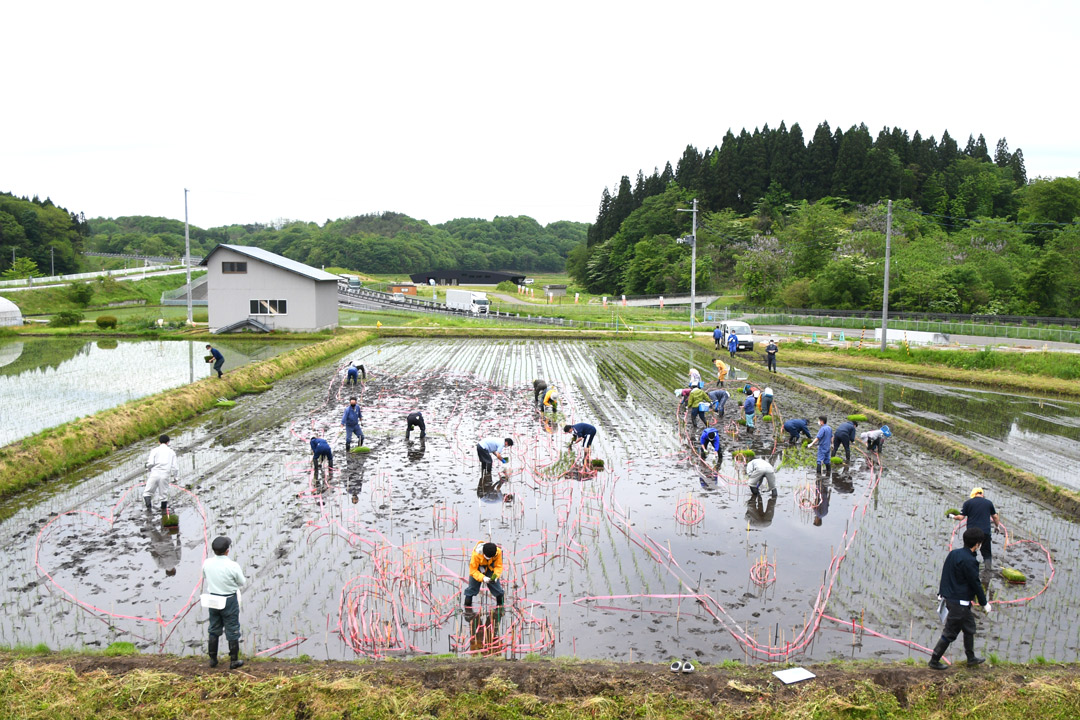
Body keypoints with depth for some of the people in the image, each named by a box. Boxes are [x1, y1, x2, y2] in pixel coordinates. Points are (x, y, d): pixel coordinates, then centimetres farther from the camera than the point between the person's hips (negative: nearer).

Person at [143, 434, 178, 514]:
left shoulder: (155, 450, 6)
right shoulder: (171, 452, 12)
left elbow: (150, 463, -6)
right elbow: (174, 467, 8)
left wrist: (149, 468, 16)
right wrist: (174, 476, 24)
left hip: (155, 474, -2)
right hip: (165, 476, 2)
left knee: (147, 492, 7)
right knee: (164, 494, 15)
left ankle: (149, 505, -16)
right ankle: (163, 510, 22)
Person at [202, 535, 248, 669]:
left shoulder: (207, 563, -10)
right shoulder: (232, 566, -24)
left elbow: (205, 580, 7)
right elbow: (242, 582, -9)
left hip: (213, 600, 4)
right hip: (229, 601, -4)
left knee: (214, 630, 20)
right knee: (232, 631, 10)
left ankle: (213, 659, 30)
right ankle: (234, 661, 18)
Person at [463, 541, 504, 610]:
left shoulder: (498, 552, -29)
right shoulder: (476, 554, -37)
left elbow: (498, 566, -17)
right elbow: (473, 570, -30)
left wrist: (495, 576, -35)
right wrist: (483, 578, -44)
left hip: (490, 568, 2)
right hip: (477, 568, -2)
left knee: (496, 586, -3)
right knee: (473, 586, -5)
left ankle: (500, 604, 19)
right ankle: (467, 606, 13)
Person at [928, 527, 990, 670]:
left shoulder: (953, 553, 5)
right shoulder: (969, 561, -22)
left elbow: (945, 575, 14)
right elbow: (976, 584, -16)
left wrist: (942, 593, 23)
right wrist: (985, 603, -4)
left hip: (950, 598, 9)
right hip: (960, 602, -9)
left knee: (969, 626, 23)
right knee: (950, 632, 1)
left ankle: (971, 658, 35)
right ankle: (934, 660, 8)